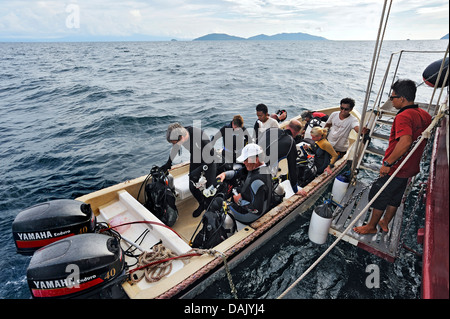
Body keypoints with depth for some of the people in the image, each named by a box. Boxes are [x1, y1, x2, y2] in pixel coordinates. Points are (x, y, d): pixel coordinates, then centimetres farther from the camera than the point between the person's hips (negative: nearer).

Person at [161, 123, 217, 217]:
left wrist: (199, 170, -33)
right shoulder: (180, 134, -20)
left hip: (208, 161, -5)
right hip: (195, 160, 5)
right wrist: (168, 163, 6)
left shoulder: (200, 137, -39)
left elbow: (211, 156, -29)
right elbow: (175, 148, 3)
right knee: (192, 187, 4)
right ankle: (202, 204, 31)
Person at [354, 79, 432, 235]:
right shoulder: (425, 115, 5)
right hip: (410, 168, 9)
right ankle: (385, 223, 40)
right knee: (395, 197, 22)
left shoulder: (403, 117, -25)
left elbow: (405, 142, -40)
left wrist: (387, 163, -33)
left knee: (379, 196, 8)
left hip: (395, 169, -9)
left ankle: (371, 226, 23)